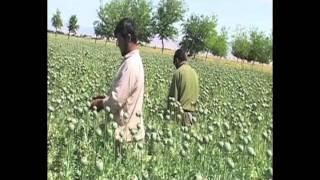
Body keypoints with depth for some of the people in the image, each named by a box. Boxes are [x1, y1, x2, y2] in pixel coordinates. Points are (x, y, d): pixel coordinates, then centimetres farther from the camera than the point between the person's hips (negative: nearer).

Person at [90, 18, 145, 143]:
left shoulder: (131, 64, -21)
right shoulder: (134, 60, 10)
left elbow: (117, 101, -22)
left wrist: (100, 103, -4)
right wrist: (105, 99, 8)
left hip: (126, 132, -9)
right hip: (130, 129, 9)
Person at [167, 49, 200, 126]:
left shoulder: (178, 72, -9)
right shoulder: (194, 72, 11)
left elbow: (173, 94, -10)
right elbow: (197, 92, 14)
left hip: (181, 109, -7)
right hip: (191, 109, 7)